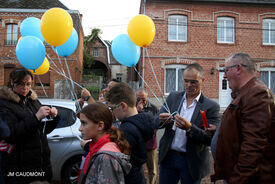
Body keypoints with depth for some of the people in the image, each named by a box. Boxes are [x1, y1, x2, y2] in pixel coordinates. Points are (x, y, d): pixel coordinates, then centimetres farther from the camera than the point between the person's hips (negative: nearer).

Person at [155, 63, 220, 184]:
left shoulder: (211, 106, -8)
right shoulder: (173, 97, 4)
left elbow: (210, 139, -14)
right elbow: (156, 123, 1)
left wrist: (189, 128, -29)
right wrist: (162, 120, -22)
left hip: (192, 162, -2)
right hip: (168, 157, 3)